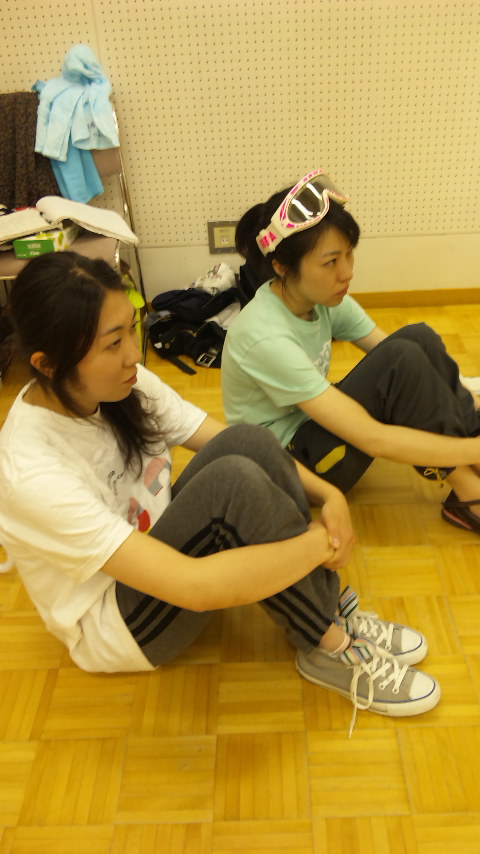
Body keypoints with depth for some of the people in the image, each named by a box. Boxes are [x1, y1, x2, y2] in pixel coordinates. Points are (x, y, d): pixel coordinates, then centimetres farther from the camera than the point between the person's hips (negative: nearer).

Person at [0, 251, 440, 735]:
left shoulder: (127, 385, -11)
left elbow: (240, 446, -7)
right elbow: (193, 586, -37)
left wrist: (328, 494, -22)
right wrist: (320, 543, -27)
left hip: (161, 546, 7)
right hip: (115, 625, -6)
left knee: (247, 443, -22)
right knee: (234, 481, -33)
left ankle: (332, 613, -10)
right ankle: (332, 651, -13)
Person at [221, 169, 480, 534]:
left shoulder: (324, 299, -8)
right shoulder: (266, 338, -31)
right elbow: (372, 439, -32)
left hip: (314, 423, 8)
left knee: (419, 338, -11)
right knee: (403, 360, -26)